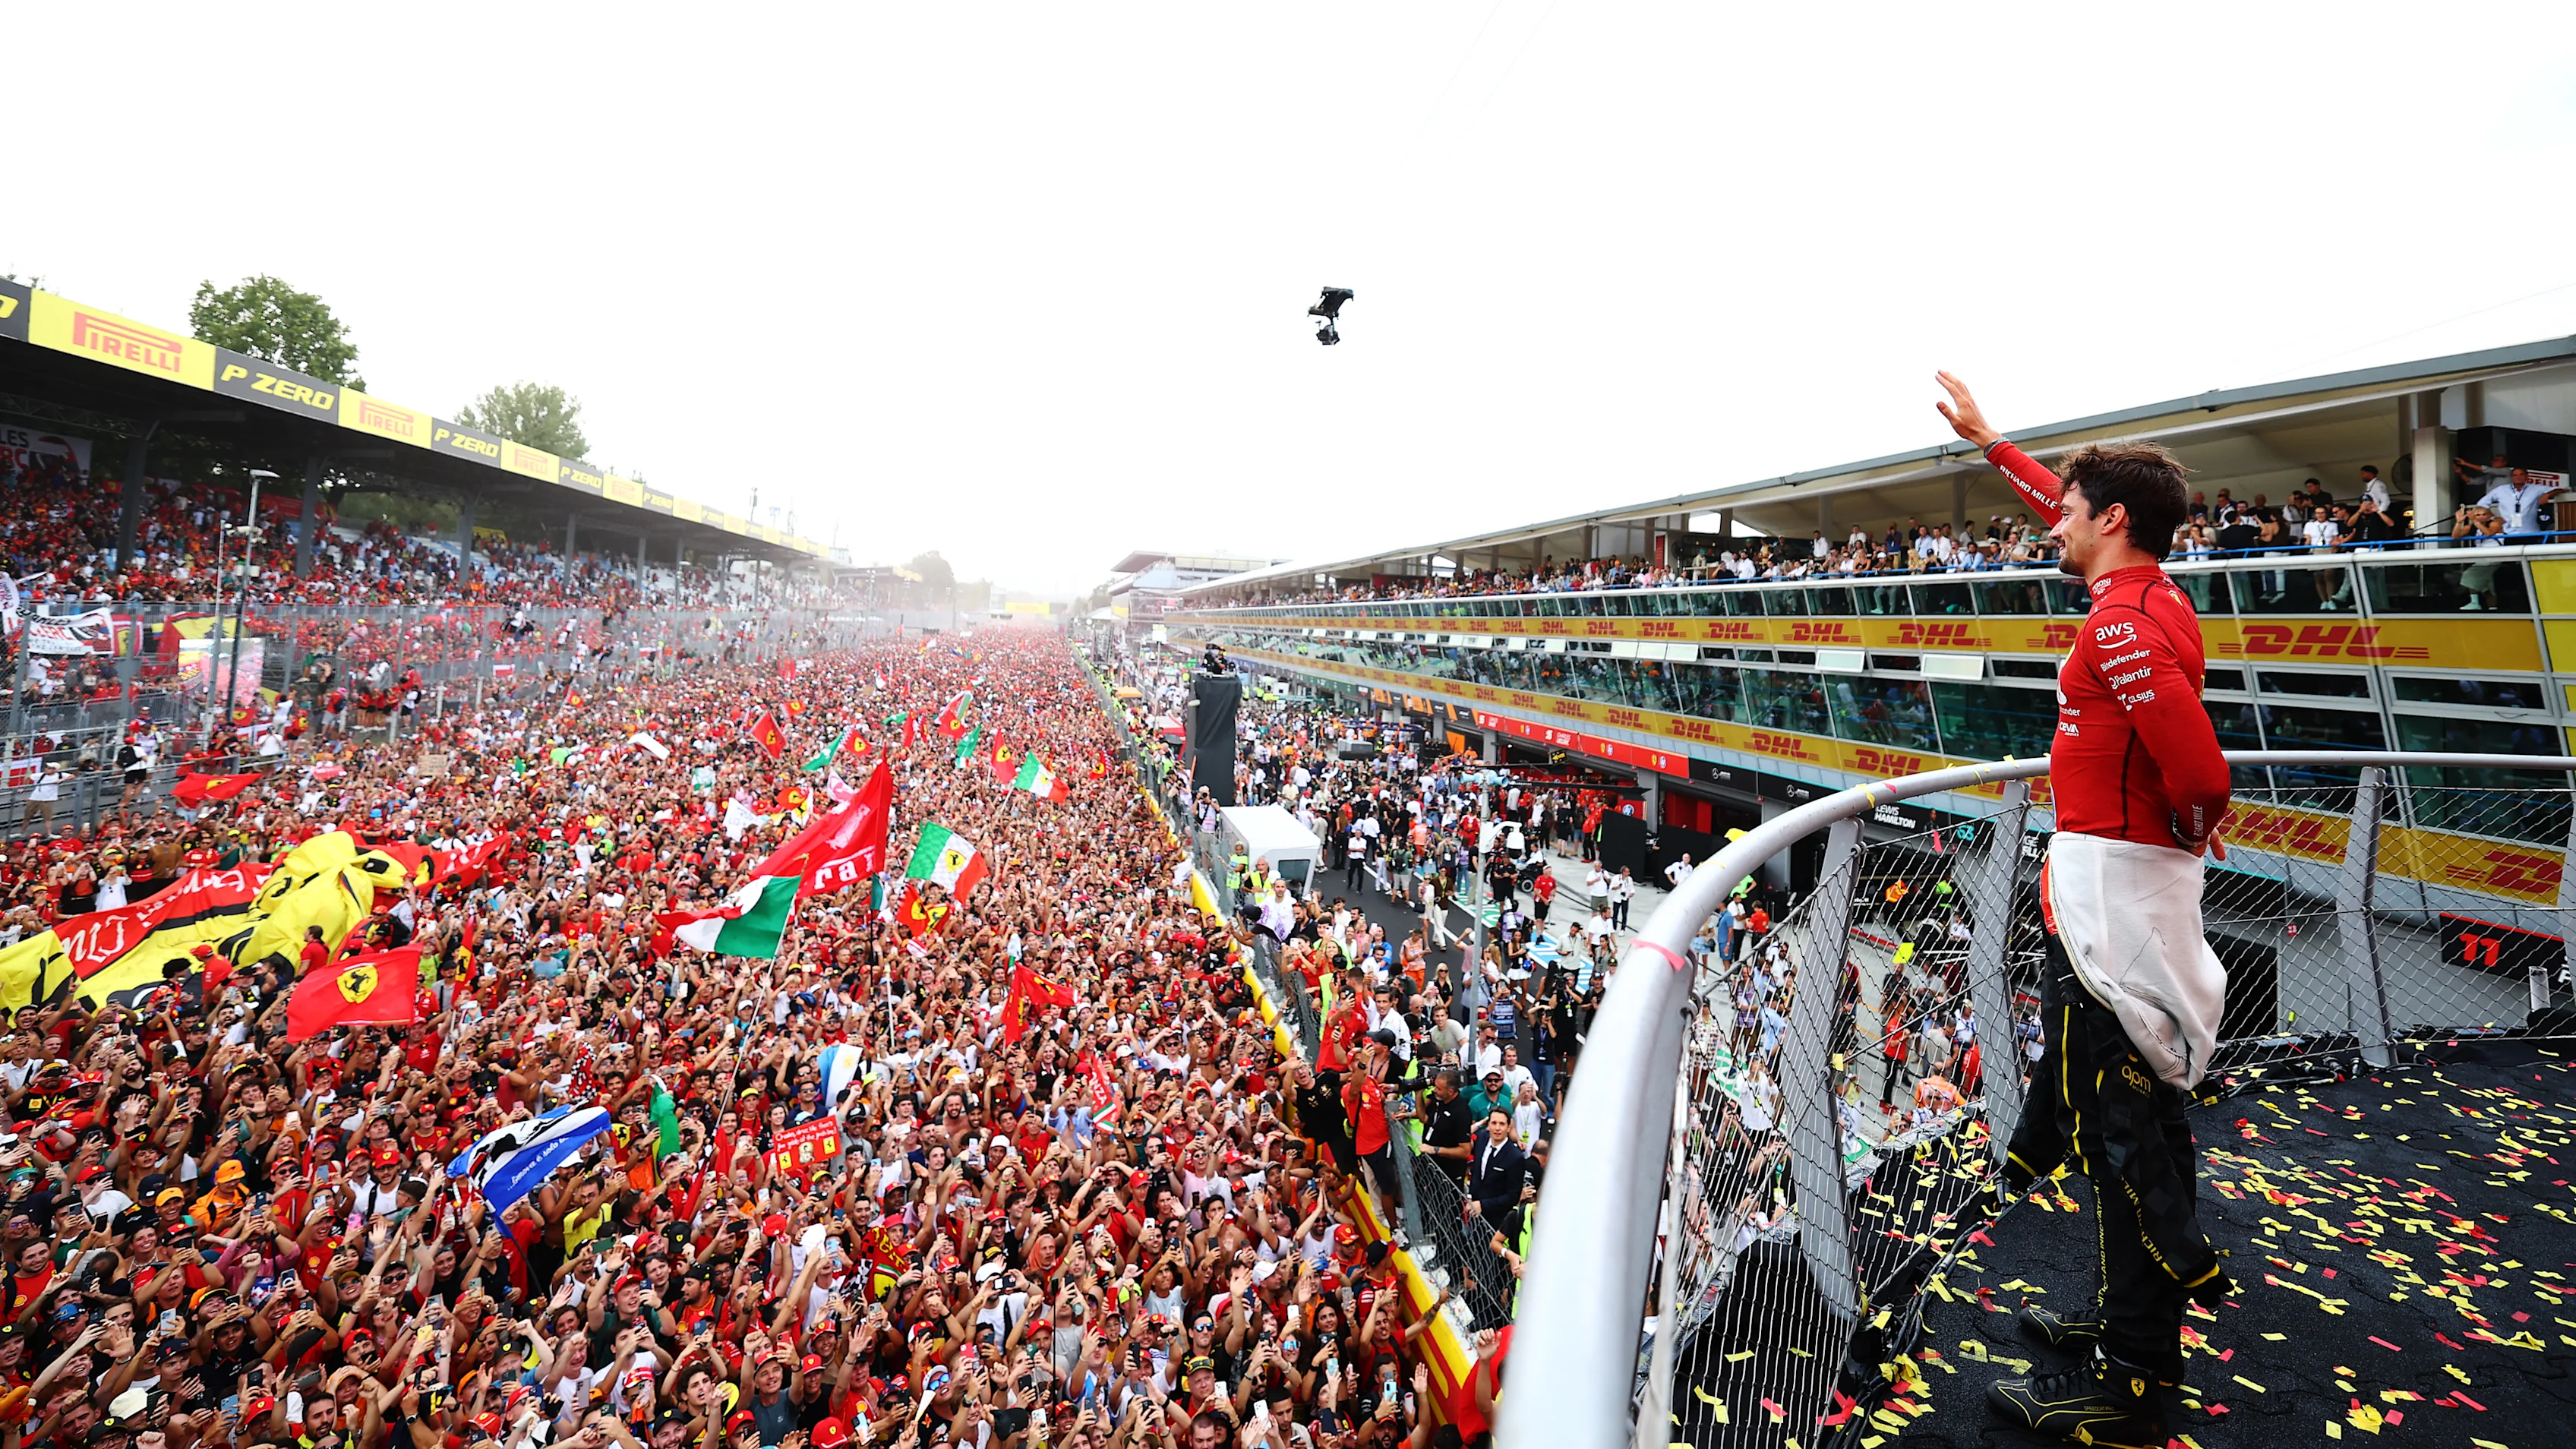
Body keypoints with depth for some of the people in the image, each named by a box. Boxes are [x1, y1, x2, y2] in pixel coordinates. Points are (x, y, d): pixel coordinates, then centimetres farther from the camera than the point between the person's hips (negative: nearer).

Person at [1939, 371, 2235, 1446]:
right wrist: (1985, 440, 34)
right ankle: (2133, 1314, 36)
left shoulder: (2123, 622, -19)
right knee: (2131, 1109, 19)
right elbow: (2064, 507, 28)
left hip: (2112, 891, -10)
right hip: (2132, 888, 10)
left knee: (2122, 1130, -3)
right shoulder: (2150, 595, 12)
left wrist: (2192, 829, -6)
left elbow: (2199, 773, -26)